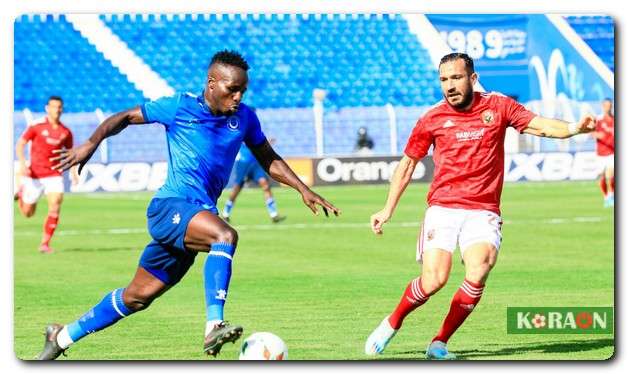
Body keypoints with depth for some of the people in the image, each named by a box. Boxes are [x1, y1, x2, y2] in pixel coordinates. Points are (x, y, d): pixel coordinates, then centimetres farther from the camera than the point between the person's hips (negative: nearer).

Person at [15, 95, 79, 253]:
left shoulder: (66, 132, 3)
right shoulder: (36, 126, -6)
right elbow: (20, 145, -4)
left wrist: (73, 172, 2)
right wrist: (22, 165, -19)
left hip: (54, 174, 2)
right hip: (35, 175, -2)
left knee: (55, 208, -17)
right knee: (28, 213, 9)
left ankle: (45, 243, -9)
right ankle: (21, 193, 43)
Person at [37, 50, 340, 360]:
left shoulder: (244, 118, 9)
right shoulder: (179, 107, -4)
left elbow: (269, 160, 22)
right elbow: (125, 118, 5)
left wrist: (303, 189, 10)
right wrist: (92, 143, -10)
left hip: (199, 216, 6)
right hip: (170, 207, -6)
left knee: (138, 296, 12)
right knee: (225, 235, -34)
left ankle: (63, 336, 26)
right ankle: (213, 327, -42)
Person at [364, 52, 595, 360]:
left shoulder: (498, 106, 4)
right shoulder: (432, 119, 5)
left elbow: (541, 126, -4)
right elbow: (407, 164, 15)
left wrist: (574, 128, -24)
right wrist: (388, 211, 13)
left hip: (483, 212, 0)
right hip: (442, 209, 0)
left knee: (478, 271, -25)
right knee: (434, 280, -17)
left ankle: (440, 343, -9)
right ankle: (392, 324, 12)